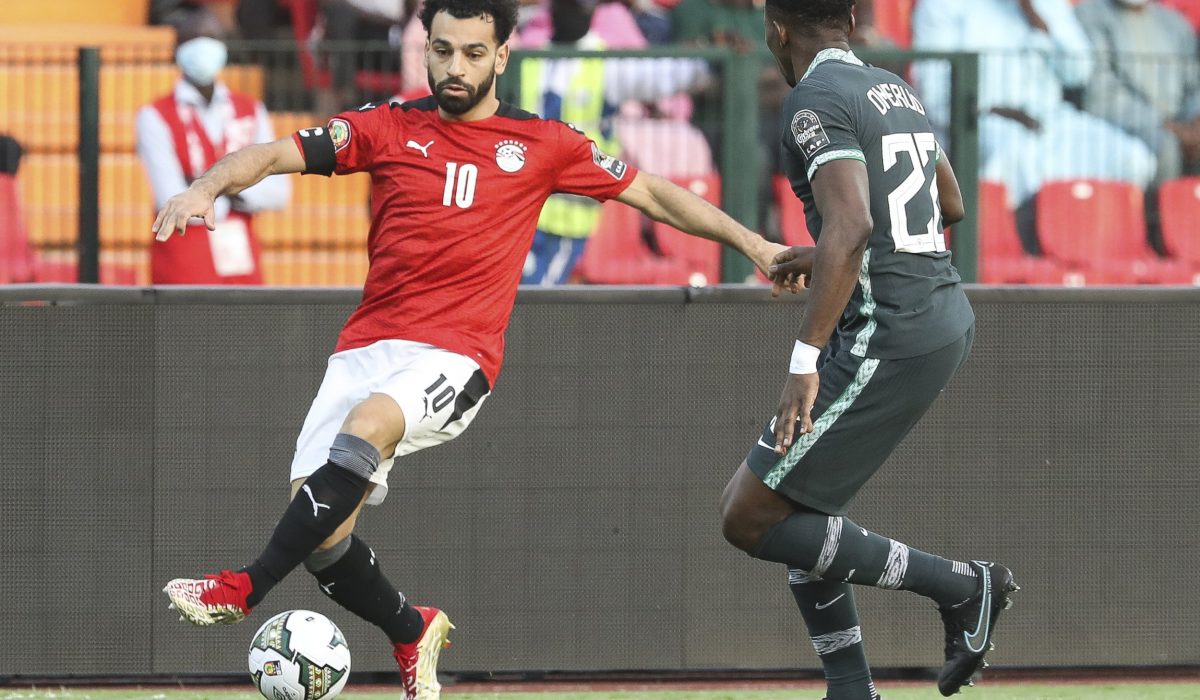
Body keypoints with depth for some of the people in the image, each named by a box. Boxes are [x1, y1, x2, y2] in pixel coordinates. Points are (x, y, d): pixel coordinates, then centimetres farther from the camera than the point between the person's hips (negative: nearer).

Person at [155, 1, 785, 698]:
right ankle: (413, 633, 22)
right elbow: (276, 155, 2)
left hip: (457, 359, -3)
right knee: (320, 535, -9)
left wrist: (750, 241, 14)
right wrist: (206, 189, -17)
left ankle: (244, 590, -34)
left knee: (369, 424, -35)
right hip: (368, 347, 3)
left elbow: (651, 193, 17)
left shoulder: (543, 144, 8)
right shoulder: (389, 129, 9)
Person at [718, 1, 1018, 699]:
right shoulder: (898, 91, 16)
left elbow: (851, 227, -26)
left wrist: (806, 360, -27)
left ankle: (962, 586, -3)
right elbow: (950, 205, 31)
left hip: (889, 338, -10)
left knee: (750, 520, -5)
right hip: (948, 319, 10)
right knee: (792, 504, 18)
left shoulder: (817, 103, -12)